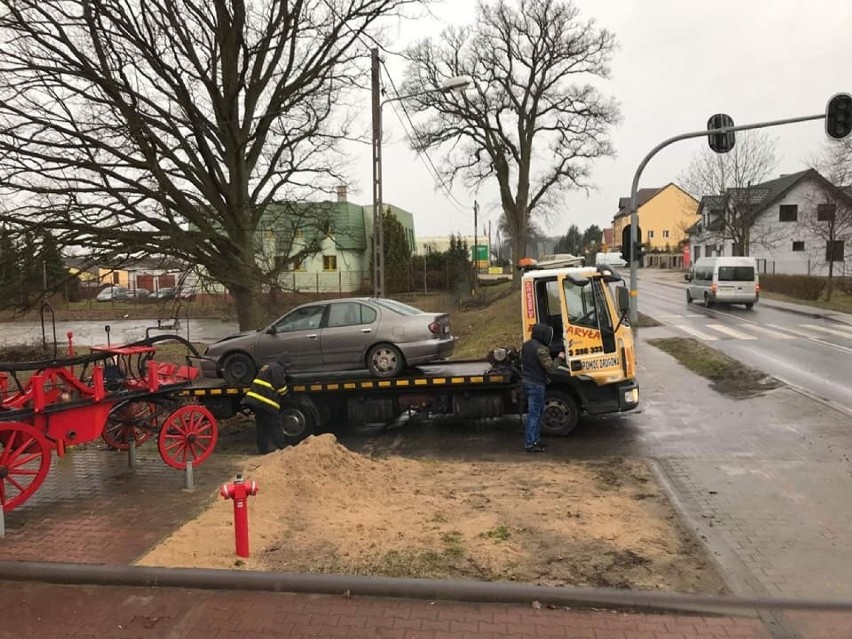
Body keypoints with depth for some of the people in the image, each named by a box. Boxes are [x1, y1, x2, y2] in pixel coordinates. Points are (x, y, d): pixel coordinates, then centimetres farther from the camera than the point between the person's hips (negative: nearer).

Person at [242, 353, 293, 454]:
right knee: (274, 424, -2)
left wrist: (285, 377, 20)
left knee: (261, 425, 13)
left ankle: (263, 448, 16)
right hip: (265, 401, -10)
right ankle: (278, 447, 0)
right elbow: (279, 386, -11)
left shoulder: (269, 366, 23)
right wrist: (286, 392, 8)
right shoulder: (277, 368, -9)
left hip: (255, 398, 10)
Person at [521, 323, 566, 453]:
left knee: (538, 411, 19)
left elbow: (522, 360, 20)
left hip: (526, 382, 9)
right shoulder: (541, 349, -21)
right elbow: (550, 367, -22)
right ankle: (529, 444, 2)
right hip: (536, 384, -9)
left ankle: (535, 440, 25)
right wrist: (559, 358, -7)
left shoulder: (526, 345, 9)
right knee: (534, 414, -3)